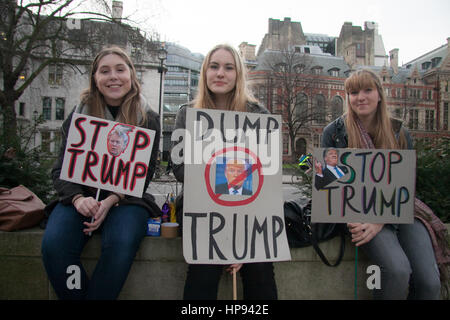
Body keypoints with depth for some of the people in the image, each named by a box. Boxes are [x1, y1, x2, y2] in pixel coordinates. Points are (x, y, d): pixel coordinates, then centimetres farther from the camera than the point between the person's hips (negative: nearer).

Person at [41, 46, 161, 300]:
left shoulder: (148, 119, 3)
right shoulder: (79, 116, 7)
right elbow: (61, 169, 4)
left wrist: (111, 200, -18)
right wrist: (78, 198, -17)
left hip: (127, 198, -1)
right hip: (82, 196, 2)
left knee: (121, 243, -32)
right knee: (54, 244, -25)